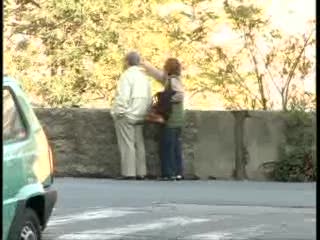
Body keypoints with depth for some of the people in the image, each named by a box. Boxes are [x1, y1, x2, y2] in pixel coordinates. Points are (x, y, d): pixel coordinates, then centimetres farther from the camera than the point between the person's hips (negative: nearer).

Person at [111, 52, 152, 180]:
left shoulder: (127, 75, -12)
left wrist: (118, 112, -12)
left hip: (127, 115, -8)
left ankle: (129, 172, -7)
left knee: (127, 144, -5)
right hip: (139, 116, 8)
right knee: (139, 144, 10)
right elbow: (149, 98, 14)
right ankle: (140, 172, 11)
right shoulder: (144, 76, 13)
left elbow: (123, 97, -18)